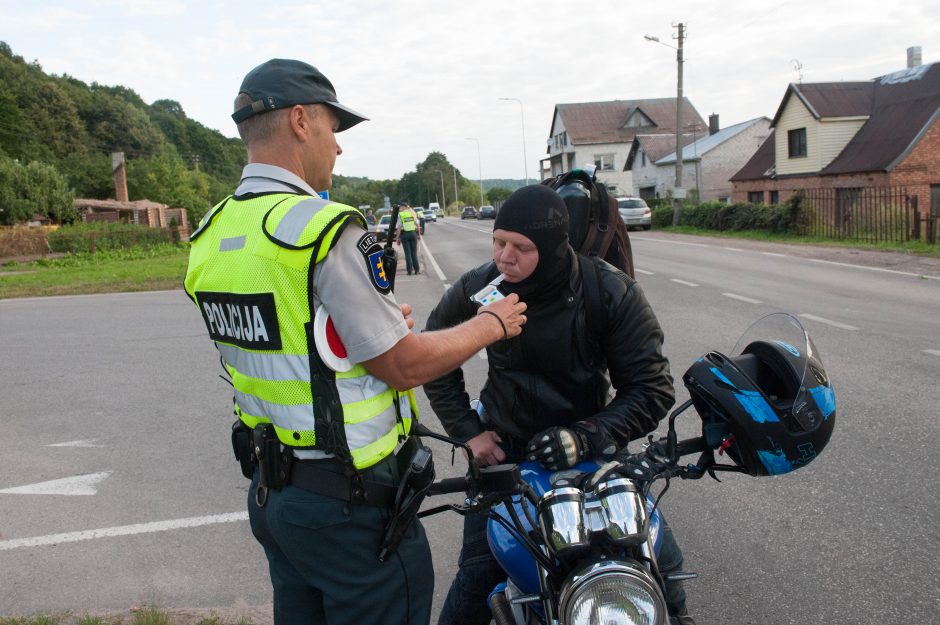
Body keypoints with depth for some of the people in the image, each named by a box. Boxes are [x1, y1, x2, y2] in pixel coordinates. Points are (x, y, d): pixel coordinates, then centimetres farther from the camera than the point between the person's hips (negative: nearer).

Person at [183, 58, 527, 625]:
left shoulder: (210, 235, 4)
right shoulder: (326, 230, -23)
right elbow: (404, 367, -18)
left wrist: (376, 320, 17)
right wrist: (489, 325, -3)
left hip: (267, 488, 8)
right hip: (346, 503, -8)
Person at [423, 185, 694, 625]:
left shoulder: (612, 293, -18)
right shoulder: (476, 289, -13)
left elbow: (653, 389, -15)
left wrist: (587, 437, -30)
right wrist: (467, 430, -2)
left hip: (589, 446, 0)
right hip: (503, 449, 0)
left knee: (660, 565, 5)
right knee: (479, 571, -6)